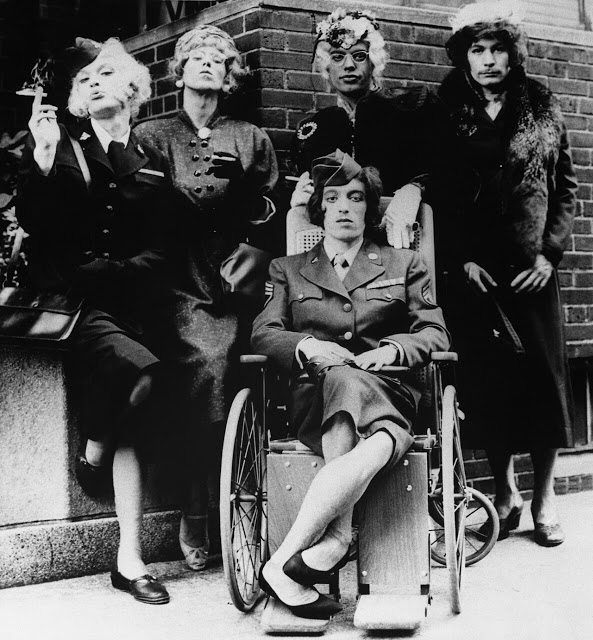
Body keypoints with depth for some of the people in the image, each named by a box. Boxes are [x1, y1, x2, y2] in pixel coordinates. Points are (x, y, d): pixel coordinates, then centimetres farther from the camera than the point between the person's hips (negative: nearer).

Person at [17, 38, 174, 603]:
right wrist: (43, 158, -15)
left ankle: (129, 556, -9)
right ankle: (94, 451, -3)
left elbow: (158, 248, 10)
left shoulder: (151, 163, 17)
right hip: (69, 300, -3)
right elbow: (33, 224, -3)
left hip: (125, 302, 3)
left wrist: (120, 271, -9)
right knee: (140, 368, -31)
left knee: (126, 425, -14)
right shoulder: (60, 147, 10)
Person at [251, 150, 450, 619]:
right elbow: (263, 334, 9)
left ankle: (285, 563, -41)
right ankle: (336, 540, -45)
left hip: (388, 393, 1)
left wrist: (393, 347, -9)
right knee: (342, 378, -40)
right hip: (313, 394, 0)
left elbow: (436, 335, 12)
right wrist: (305, 346, -13)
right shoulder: (287, 270, 24)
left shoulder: (404, 265, 24)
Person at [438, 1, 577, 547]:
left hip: (531, 270, 1)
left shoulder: (542, 108, 7)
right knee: (486, 383, 1)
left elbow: (567, 187, 8)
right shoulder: (445, 113, 4)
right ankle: (505, 493, 17)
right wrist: (461, 259, -5)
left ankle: (544, 500, 12)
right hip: (473, 273, 0)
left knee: (543, 378, 1)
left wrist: (551, 252, -2)